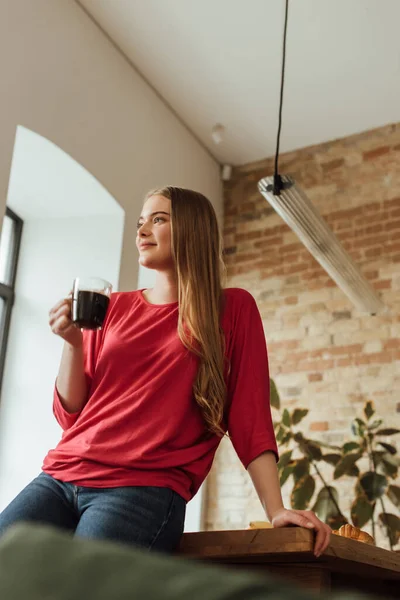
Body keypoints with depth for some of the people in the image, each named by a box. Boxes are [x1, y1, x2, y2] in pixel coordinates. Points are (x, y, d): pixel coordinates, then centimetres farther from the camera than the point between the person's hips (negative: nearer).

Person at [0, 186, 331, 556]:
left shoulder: (233, 308, 7)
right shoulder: (114, 308, 17)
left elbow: (249, 415, 2)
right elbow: (71, 414, 15)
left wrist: (276, 510, -7)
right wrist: (73, 343, -1)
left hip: (145, 489, -4)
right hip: (60, 476, 5)